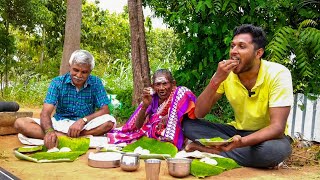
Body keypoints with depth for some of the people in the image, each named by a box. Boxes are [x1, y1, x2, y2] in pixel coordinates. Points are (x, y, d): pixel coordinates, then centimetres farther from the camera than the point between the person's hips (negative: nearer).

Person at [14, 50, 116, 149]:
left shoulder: (96, 83, -2)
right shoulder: (57, 82, -4)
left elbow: (105, 110, -7)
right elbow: (45, 113, -14)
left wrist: (83, 120, -25)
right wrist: (49, 131, -37)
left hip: (86, 127, -1)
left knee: (109, 121, -30)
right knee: (20, 123, -20)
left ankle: (64, 138, -30)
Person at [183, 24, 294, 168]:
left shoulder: (278, 74, -20)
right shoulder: (225, 73, -10)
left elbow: (277, 127, -25)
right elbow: (198, 114, -13)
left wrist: (240, 142, -42)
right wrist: (216, 80, -28)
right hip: (238, 130, 3)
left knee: (278, 149, -38)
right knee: (188, 124, -14)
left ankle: (212, 150, -20)